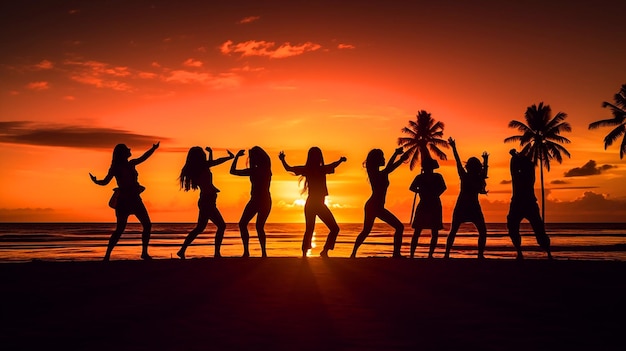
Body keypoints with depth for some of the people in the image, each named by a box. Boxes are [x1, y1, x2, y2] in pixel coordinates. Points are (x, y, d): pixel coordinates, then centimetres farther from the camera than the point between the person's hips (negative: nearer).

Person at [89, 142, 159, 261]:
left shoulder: (130, 164, 12)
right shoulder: (116, 168, -5)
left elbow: (143, 157, 27)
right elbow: (105, 181, -8)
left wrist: (154, 148, 27)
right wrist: (96, 181, -26)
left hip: (135, 199, 7)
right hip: (123, 200, -7)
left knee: (147, 225, 4)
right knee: (120, 229, -12)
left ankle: (144, 252, 13)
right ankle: (107, 255, -6)